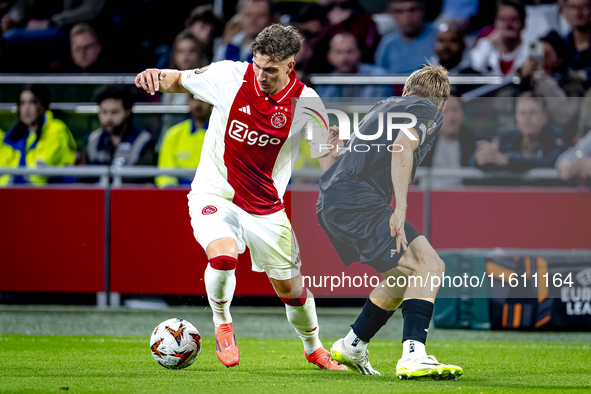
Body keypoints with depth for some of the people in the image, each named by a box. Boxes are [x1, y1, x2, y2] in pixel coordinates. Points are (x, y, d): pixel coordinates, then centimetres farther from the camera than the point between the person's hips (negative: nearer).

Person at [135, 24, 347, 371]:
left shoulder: (305, 102, -12)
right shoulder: (230, 76, -14)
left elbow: (329, 159, -3)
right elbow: (180, 80, 2)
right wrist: (157, 75, -19)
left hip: (266, 207, 2)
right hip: (214, 193, -2)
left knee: (290, 287, 8)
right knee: (223, 254, -31)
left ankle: (314, 348, 38)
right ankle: (223, 324, -1)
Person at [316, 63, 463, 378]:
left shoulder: (386, 105, 27)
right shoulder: (429, 111, 3)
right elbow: (402, 146, -17)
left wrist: (336, 155, 55)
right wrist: (401, 207, -24)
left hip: (329, 203, 9)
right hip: (357, 202, -9)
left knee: (407, 274, 21)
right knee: (429, 266, -15)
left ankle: (351, 347, 29)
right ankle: (413, 356, -30)